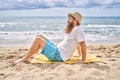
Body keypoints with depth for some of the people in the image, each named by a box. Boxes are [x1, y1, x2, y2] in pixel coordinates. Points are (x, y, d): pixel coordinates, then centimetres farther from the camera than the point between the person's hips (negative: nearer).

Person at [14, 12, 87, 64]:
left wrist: (83, 60, -18)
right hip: (57, 50, 10)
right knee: (40, 37, 12)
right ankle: (28, 56, 11)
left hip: (58, 56, -10)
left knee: (38, 40, -15)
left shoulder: (77, 29, -15)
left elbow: (83, 44, -21)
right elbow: (76, 43, 23)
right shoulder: (73, 30, 15)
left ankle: (26, 58, -1)